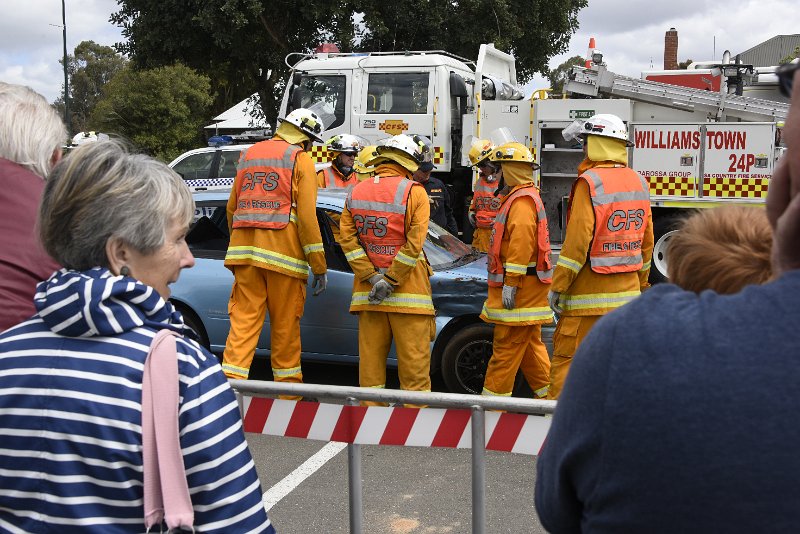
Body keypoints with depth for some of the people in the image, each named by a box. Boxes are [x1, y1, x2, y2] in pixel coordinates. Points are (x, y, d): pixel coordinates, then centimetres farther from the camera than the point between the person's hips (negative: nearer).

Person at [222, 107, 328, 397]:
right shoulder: (301, 160, 0)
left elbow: (232, 208, 23)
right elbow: (307, 217, -8)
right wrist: (320, 267, -5)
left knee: (243, 320, 1)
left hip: (244, 251, 5)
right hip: (283, 253, -5)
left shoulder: (250, 154, 20)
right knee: (285, 326, 5)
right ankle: (288, 392, 15)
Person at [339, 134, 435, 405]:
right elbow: (414, 243, -13)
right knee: (414, 359, 1)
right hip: (408, 291, -4)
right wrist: (390, 281, -10)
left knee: (370, 357, 10)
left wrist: (373, 278, -5)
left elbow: (347, 239, 1)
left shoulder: (355, 193, 9)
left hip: (367, 291, 5)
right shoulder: (414, 192, -6)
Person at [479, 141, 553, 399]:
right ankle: (548, 395, 23)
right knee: (529, 344, 16)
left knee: (507, 346, -7)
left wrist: (510, 283, -24)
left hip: (521, 285, -11)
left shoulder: (522, 200, -15)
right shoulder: (522, 195, 21)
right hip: (525, 289, 11)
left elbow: (521, 242, -24)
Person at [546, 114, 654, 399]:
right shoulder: (639, 182, 10)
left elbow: (577, 239, -18)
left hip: (589, 293, -7)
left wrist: (558, 285, -12)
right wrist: (641, 282, 23)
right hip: (628, 290, 7)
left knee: (567, 355, 0)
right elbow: (647, 240, 15)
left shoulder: (590, 182, -13)